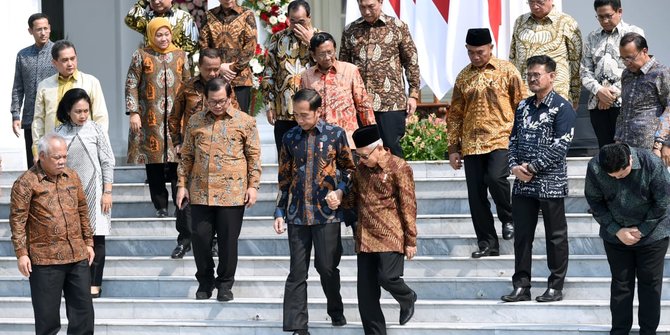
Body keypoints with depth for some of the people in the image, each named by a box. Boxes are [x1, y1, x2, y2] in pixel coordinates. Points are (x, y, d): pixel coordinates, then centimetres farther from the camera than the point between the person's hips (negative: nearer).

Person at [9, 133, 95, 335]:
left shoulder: (72, 177, 10)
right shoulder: (26, 183, -7)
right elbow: (17, 220, -8)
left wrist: (88, 242, 16)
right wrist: (21, 253, -12)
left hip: (77, 256, 5)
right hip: (45, 259, -5)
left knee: (83, 310, 8)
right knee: (47, 314, 1)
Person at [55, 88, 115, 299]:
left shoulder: (95, 130, -1)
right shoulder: (60, 133, 3)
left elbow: (107, 162, 0)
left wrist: (107, 192, -5)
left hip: (93, 192, -2)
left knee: (96, 238, 0)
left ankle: (94, 284, 6)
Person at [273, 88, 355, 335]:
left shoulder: (335, 134, -1)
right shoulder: (290, 138, 6)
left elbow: (348, 168, 9)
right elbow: (284, 179, 11)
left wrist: (341, 190, -9)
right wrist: (279, 212, 8)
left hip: (327, 213, -2)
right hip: (297, 214, 2)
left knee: (327, 267, 4)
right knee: (297, 272, 2)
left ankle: (336, 311, 30)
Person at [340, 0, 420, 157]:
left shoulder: (398, 27, 3)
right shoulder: (350, 30, 10)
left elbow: (411, 62, 5)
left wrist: (413, 94, 0)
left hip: (391, 102, -3)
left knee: (391, 149, -2)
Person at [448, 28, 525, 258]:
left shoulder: (506, 71, 1)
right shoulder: (463, 77, 11)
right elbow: (455, 115, 15)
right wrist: (453, 148, 11)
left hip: (501, 138, -4)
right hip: (472, 144, 4)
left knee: (495, 177, -26)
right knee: (476, 194, 1)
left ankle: (509, 218, 1)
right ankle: (487, 243, 12)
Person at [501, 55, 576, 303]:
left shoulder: (562, 107, -7)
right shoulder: (523, 107, 13)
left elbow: (560, 146, -15)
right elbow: (513, 139, 13)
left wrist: (532, 167, -15)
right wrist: (515, 166, -5)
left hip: (551, 183, -6)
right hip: (523, 184, 6)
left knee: (555, 236, 4)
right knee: (522, 235, 8)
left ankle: (555, 287, 11)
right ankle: (521, 286, 14)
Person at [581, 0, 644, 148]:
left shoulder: (634, 33, 4)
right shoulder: (592, 37, 17)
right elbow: (585, 70, 12)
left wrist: (614, 93, -11)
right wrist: (598, 90, -7)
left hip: (623, 101, -4)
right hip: (597, 103, 4)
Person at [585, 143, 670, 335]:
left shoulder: (652, 164, -25)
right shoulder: (594, 168, -19)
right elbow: (595, 203, -8)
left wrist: (642, 230, -14)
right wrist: (617, 230, -14)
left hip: (652, 234, -1)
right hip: (615, 235, 2)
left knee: (650, 283, 5)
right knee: (620, 283, 7)